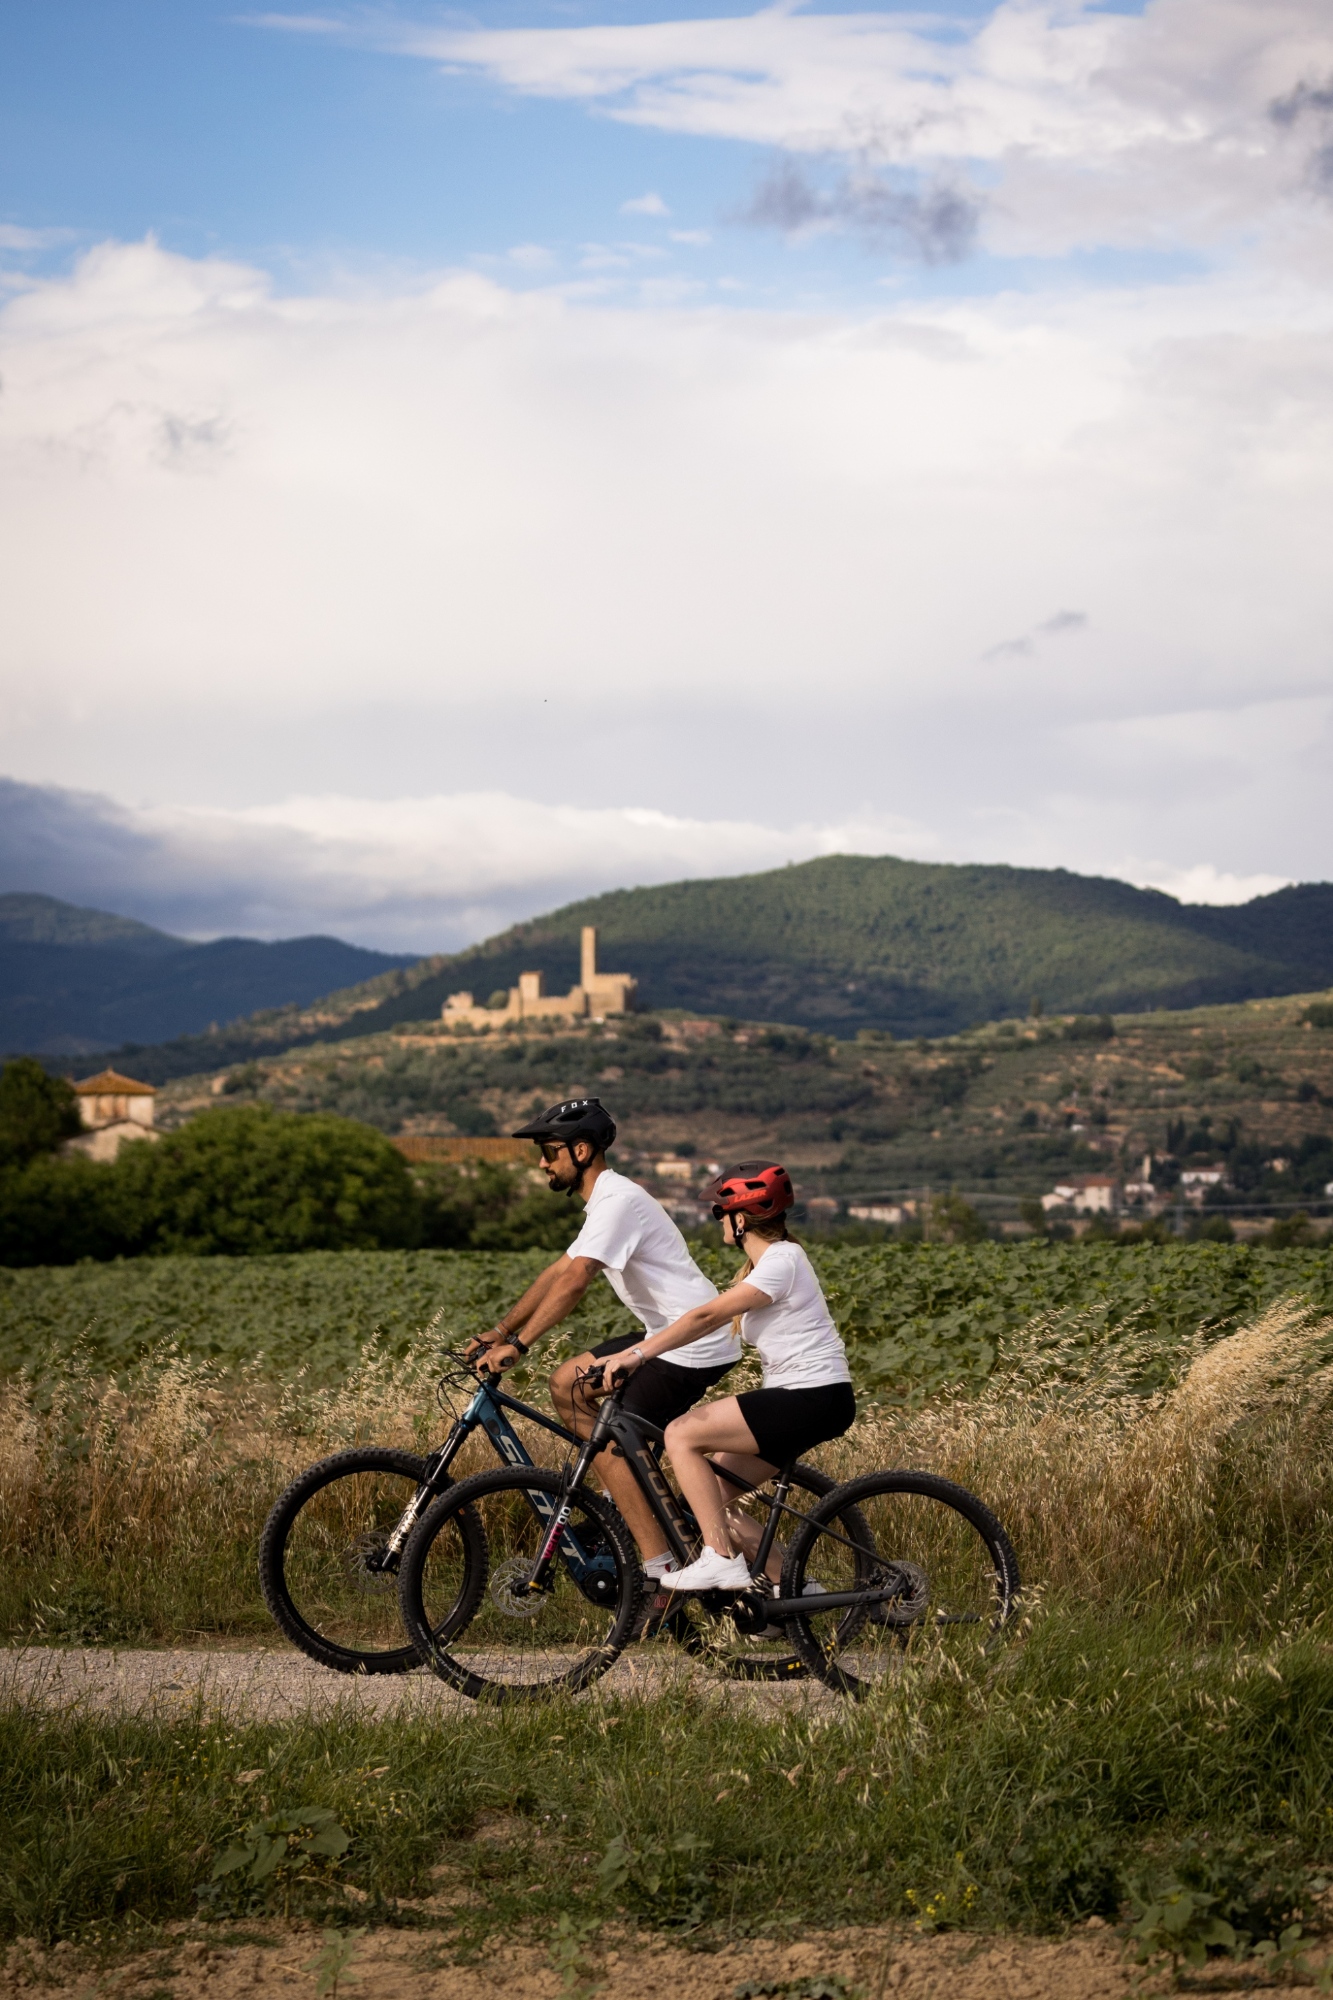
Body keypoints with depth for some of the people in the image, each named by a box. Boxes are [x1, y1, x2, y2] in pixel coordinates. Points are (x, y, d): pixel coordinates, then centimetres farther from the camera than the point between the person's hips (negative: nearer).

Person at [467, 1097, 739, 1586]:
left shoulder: (618, 1202, -18)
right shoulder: (607, 1200, 15)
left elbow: (573, 1281, -28)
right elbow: (557, 1272, 20)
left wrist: (517, 1345, -30)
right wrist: (499, 1332, 16)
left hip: (694, 1346, -10)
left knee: (611, 1445, -13)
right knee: (568, 1383, 11)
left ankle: (661, 1571, -13)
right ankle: (623, 1499, 15)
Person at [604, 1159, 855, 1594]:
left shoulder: (780, 1262, -15)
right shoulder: (768, 1259, 15)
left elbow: (706, 1317, -22)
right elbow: (716, 1321, 15)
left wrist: (637, 1353, -23)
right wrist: (643, 1353, 8)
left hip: (813, 1400, -10)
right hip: (803, 1399, 10)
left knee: (681, 1435, -13)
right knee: (713, 1498, 8)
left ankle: (721, 1558, -14)